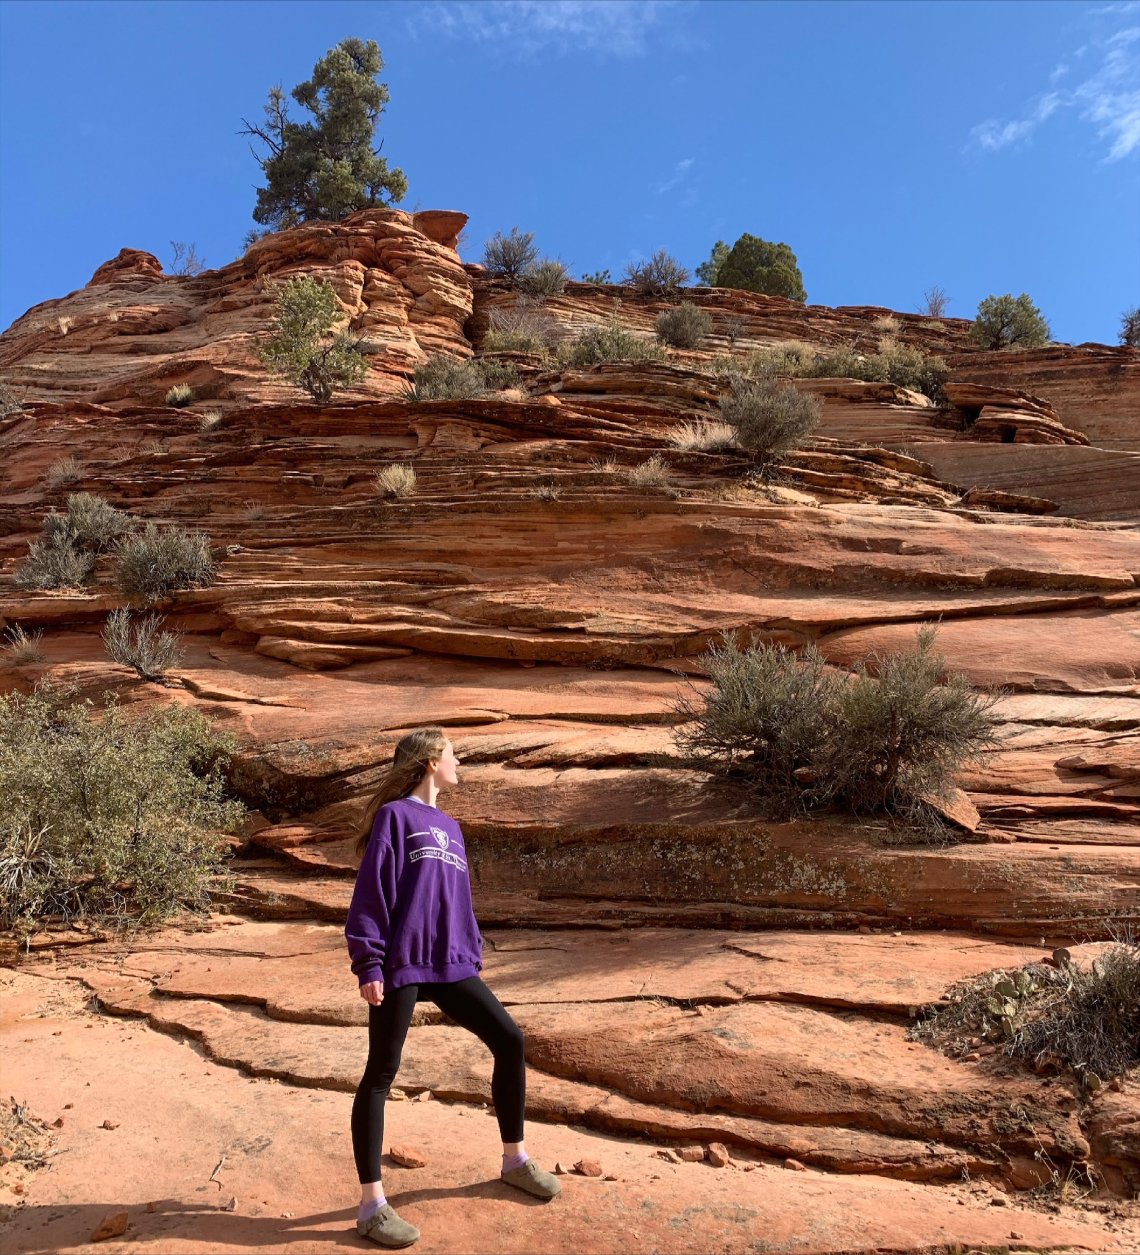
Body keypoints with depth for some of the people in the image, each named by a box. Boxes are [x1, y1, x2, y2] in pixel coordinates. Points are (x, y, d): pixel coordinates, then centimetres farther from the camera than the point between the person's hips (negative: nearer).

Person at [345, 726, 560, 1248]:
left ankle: (514, 1159, 26)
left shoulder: (449, 828, 18)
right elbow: (371, 893, -10)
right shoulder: (394, 816, -5)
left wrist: (473, 956, 18)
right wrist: (368, 964, -14)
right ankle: (371, 1204, 11)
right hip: (401, 967, -7)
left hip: (450, 965, 8)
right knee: (381, 1074, 1)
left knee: (509, 1040, 8)